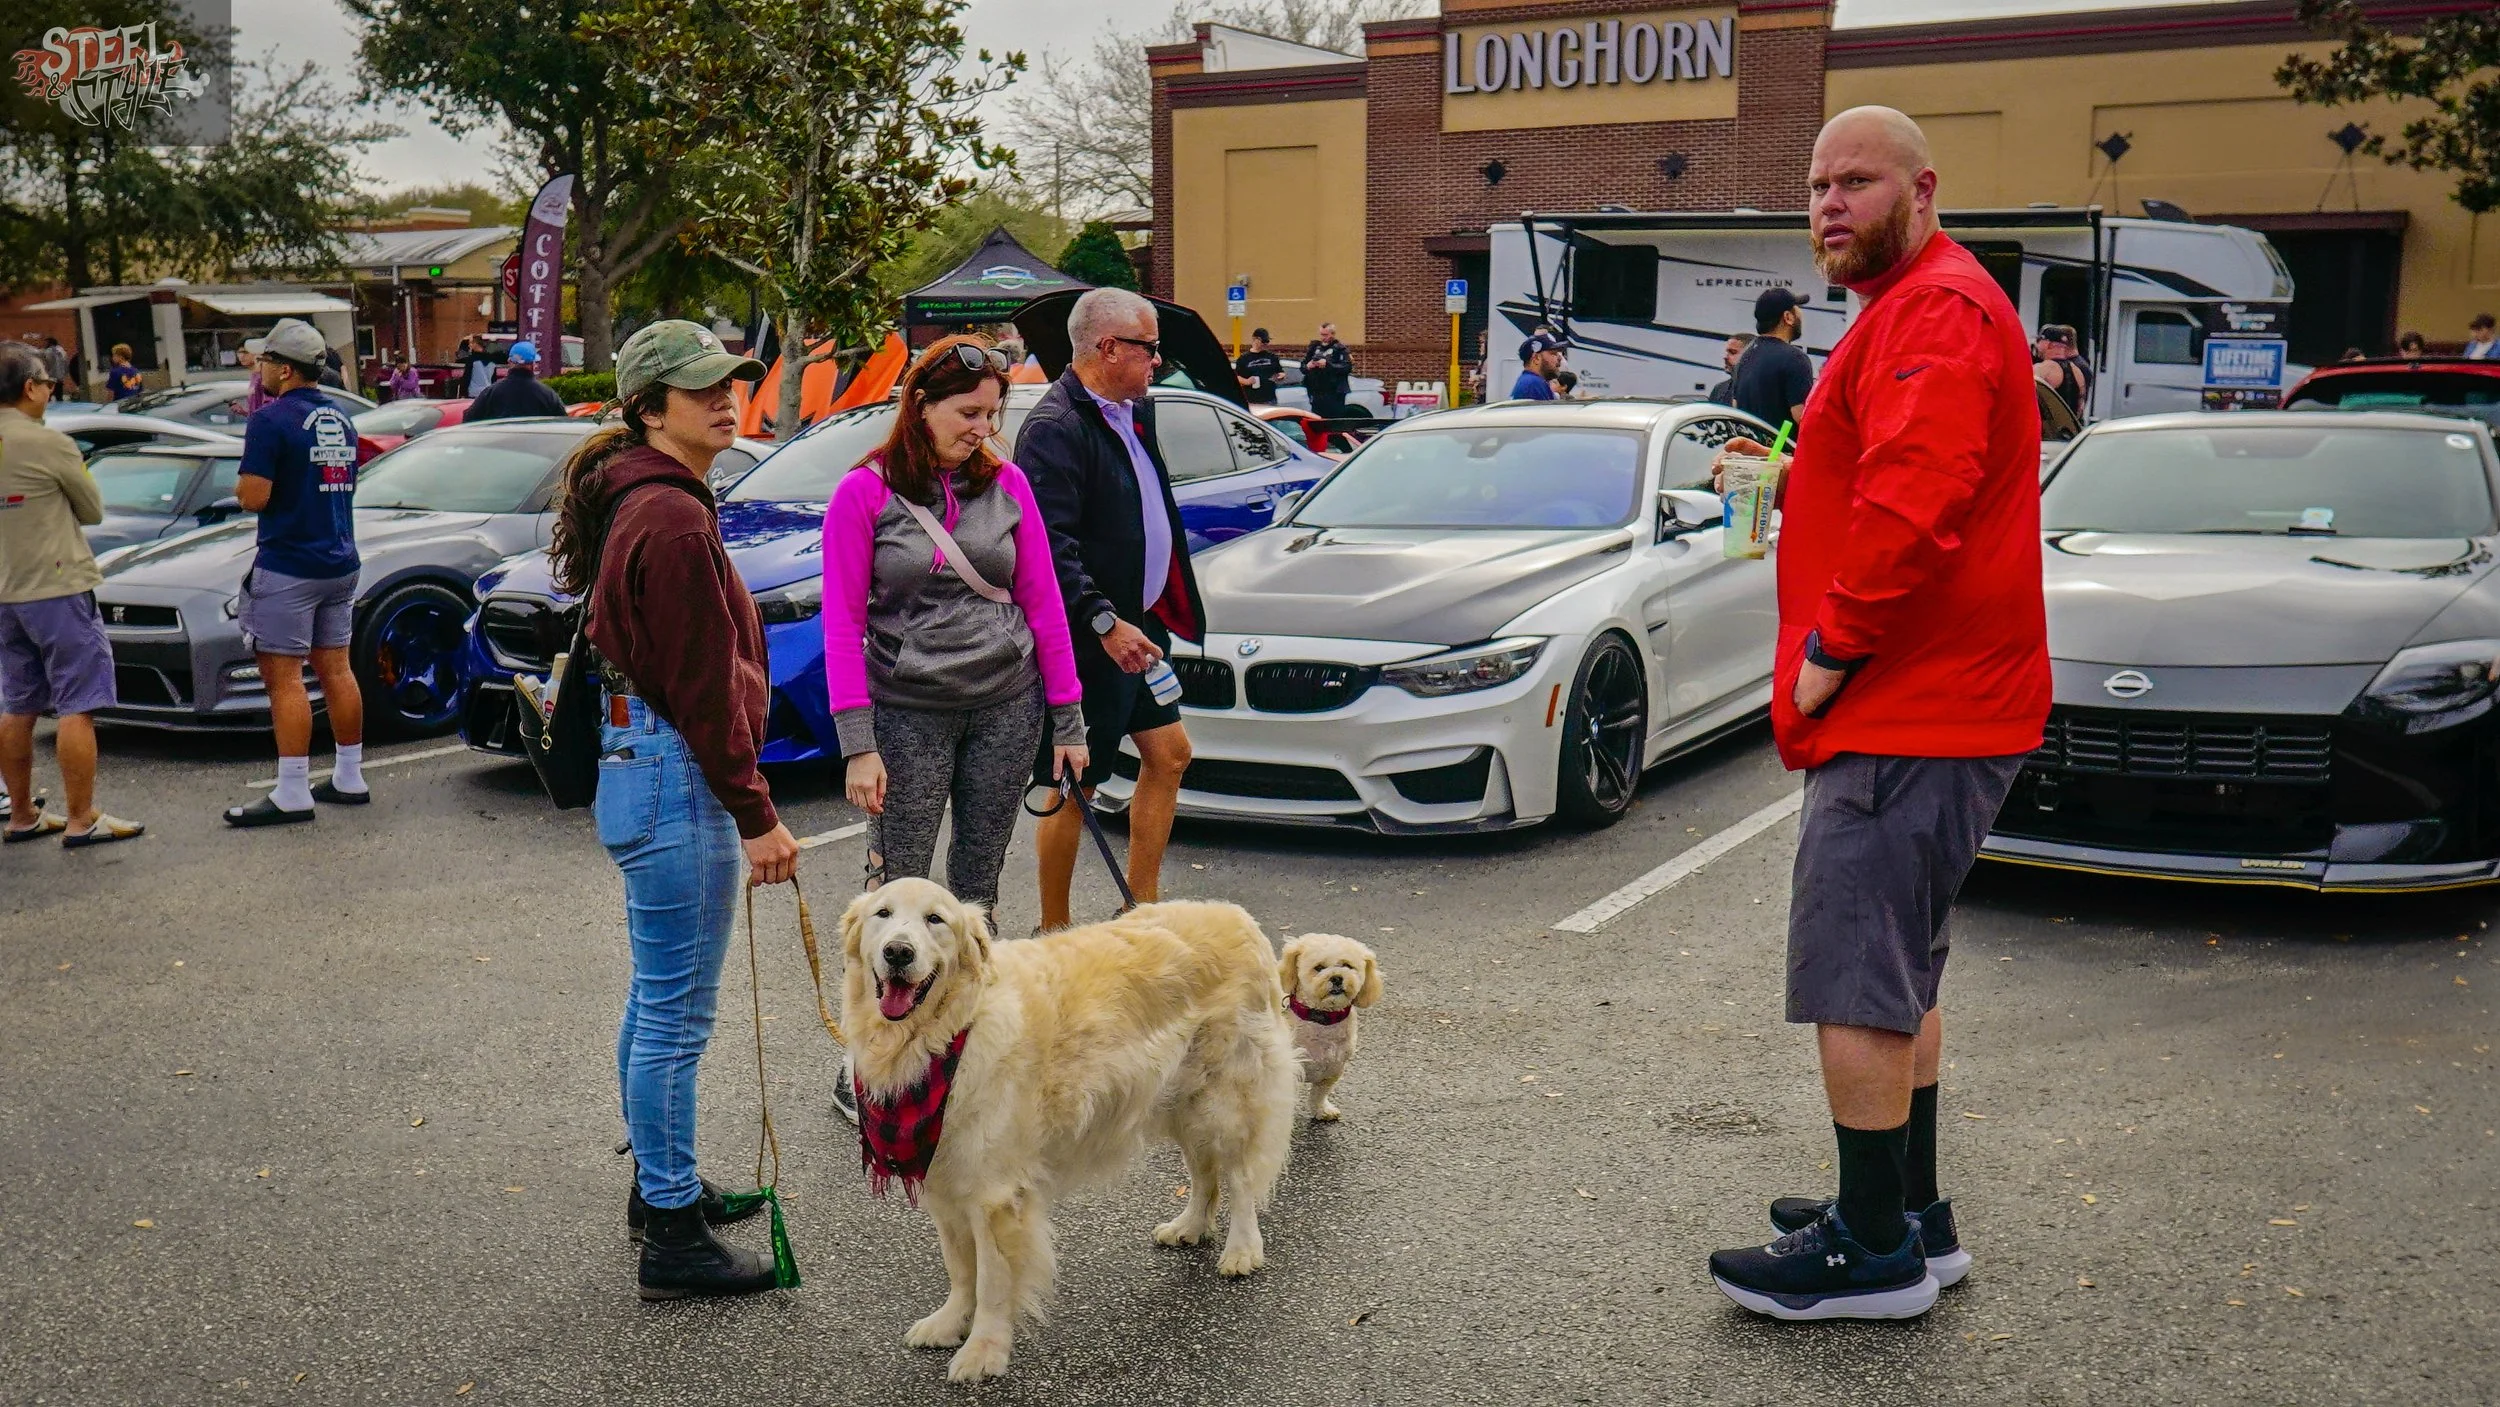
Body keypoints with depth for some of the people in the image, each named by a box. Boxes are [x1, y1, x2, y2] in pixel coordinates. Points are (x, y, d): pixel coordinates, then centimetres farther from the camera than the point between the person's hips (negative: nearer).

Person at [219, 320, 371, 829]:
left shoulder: (272, 420, -14)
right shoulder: (340, 420, 12)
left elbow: (254, 497, -19)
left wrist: (241, 484, 1)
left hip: (288, 567, -8)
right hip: (340, 564, 8)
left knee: (283, 677, -5)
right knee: (336, 669, 13)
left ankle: (292, 794, -5)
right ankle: (349, 778, 18)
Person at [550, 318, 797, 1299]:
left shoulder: (643, 503, 14)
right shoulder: (673, 519, -19)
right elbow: (703, 689, -20)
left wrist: (738, 803, 21)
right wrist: (756, 815, -16)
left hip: (641, 765, 11)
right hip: (677, 780, -11)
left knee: (656, 999, 21)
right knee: (677, 1015, -2)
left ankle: (660, 1184, 36)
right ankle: (673, 1239, 7)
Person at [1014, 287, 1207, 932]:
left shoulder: (1134, 412, 12)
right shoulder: (1054, 429, -18)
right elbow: (1050, 546, -25)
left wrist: (1163, 608, 19)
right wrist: (1104, 622, -30)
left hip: (1137, 625, 10)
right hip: (1088, 639, -10)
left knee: (1168, 754, 15)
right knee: (1075, 786, -1)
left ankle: (1143, 905, 27)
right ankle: (1054, 933, 12)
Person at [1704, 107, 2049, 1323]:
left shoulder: (1937, 311, -14)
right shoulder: (1911, 309, 22)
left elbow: (1914, 507, -27)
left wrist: (1832, 650, -19)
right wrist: (1792, 481, 12)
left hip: (1908, 716, -11)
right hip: (1915, 706, 11)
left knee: (1856, 980, -6)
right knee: (1896, 973, 18)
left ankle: (1874, 1252, 3)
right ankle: (1910, 1217, 29)